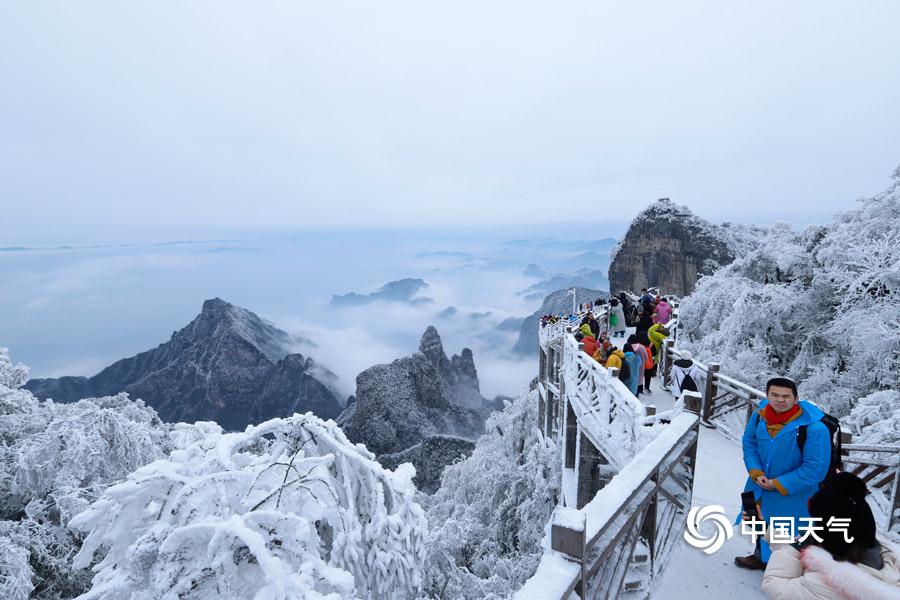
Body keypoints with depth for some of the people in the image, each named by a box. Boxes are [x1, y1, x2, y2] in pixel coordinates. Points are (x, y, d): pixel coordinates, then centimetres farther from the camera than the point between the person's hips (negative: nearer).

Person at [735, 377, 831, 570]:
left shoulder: (814, 427, -29)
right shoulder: (760, 415, -13)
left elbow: (815, 468, -24)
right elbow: (749, 443, 1)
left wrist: (779, 484, -19)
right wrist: (756, 473, -11)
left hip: (793, 493, -5)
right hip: (760, 487, 6)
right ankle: (760, 557, 52)